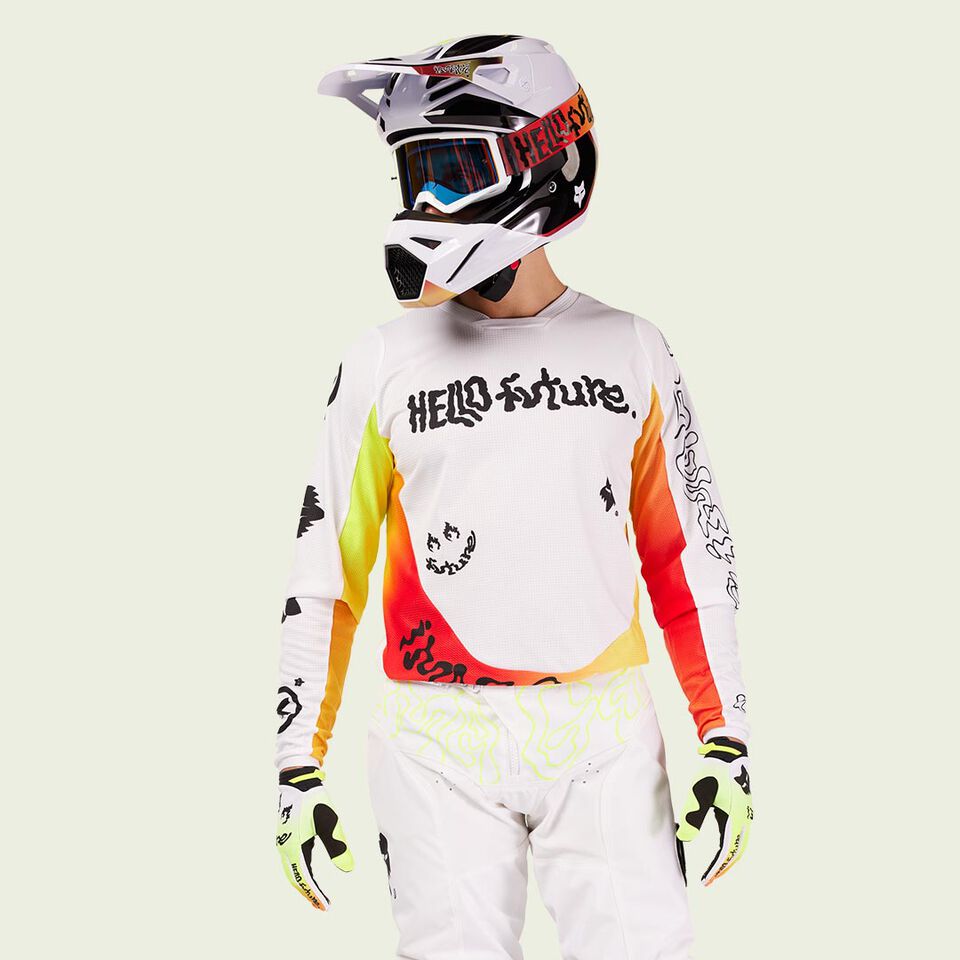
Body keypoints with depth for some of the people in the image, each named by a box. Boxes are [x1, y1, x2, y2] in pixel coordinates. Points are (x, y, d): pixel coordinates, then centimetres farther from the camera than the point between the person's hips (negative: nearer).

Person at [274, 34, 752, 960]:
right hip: (439, 746, 0)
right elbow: (324, 571, 4)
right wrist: (298, 768, 1)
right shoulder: (386, 361, 2)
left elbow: (689, 555, 9)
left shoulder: (631, 353, 4)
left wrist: (726, 742, 4)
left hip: (604, 740, 1)